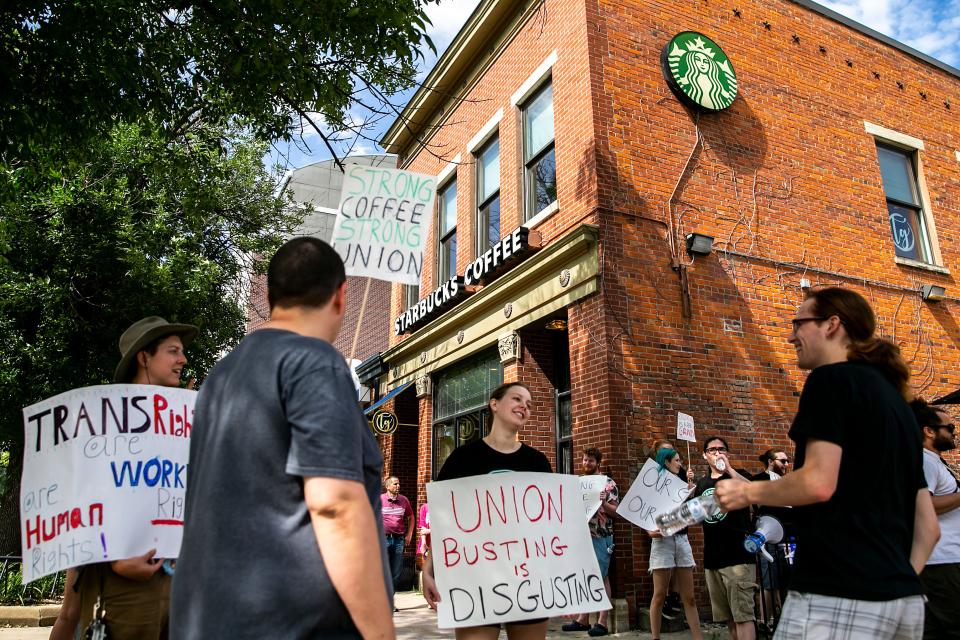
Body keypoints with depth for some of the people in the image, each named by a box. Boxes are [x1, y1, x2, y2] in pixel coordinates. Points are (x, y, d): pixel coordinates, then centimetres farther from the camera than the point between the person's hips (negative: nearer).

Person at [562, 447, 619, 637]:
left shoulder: (608, 483, -4)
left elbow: (616, 511, -7)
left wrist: (603, 502, -24)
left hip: (601, 537, -6)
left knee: (601, 578, -1)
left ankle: (602, 623, 2)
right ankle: (583, 619, 17)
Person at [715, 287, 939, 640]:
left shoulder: (832, 378, -7)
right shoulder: (896, 401, 18)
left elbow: (819, 483, -19)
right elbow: (928, 526, 17)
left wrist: (747, 492, -5)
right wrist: (898, 580, 19)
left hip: (838, 595, -9)